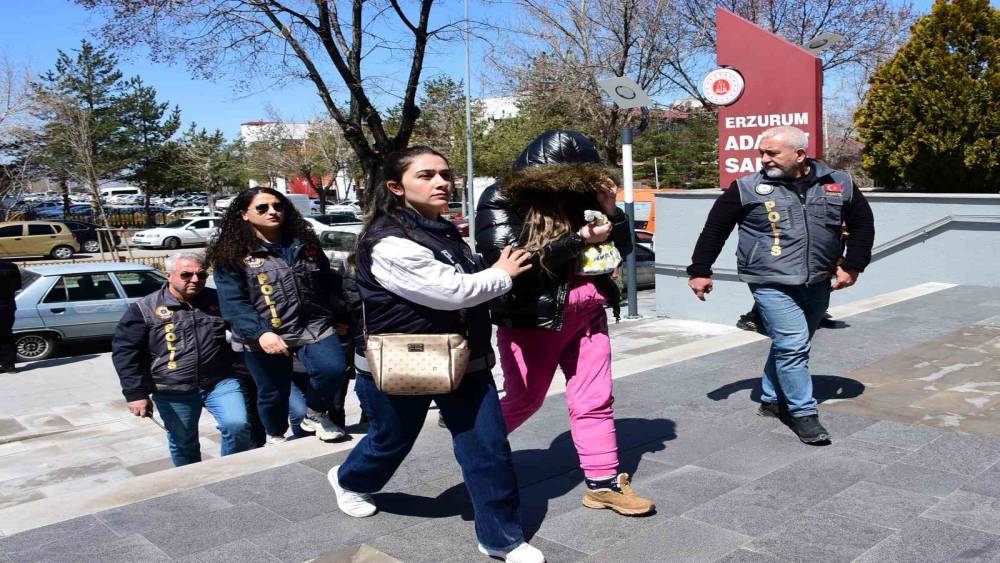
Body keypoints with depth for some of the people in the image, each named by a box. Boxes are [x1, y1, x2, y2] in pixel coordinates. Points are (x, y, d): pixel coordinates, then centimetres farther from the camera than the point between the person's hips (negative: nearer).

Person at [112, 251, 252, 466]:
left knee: (237, 425, -16)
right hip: (173, 392, -1)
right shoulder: (145, 309, -2)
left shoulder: (218, 301, 5)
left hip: (220, 382, 1)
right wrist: (136, 393, -8)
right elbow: (125, 351, -3)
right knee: (183, 443, 10)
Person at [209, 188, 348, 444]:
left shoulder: (305, 244, 13)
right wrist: (260, 333, -25)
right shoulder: (232, 255, -2)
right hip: (265, 336, -2)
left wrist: (339, 317, 14)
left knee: (333, 368, -22)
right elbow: (233, 303, -11)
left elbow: (329, 284, 20)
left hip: (313, 325, 2)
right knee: (273, 393, 7)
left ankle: (315, 414, 7)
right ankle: (276, 438, 38)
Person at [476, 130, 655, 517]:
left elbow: (622, 249, 12)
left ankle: (604, 482, 18)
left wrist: (611, 211, -7)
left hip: (587, 314, 5)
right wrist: (580, 240, -18)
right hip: (532, 319, -5)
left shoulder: (579, 197, 7)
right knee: (523, 401, 10)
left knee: (595, 401, 7)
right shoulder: (501, 201, -9)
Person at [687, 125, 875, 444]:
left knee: (791, 345, 15)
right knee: (793, 345, -10)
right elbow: (715, 228, 1)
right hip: (772, 284, -4)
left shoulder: (839, 184, 3)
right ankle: (803, 413, 3)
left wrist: (852, 266, 8)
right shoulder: (747, 188, -5)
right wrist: (700, 271, 0)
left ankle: (772, 399, 32)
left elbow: (863, 223, 15)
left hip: (819, 283, 4)